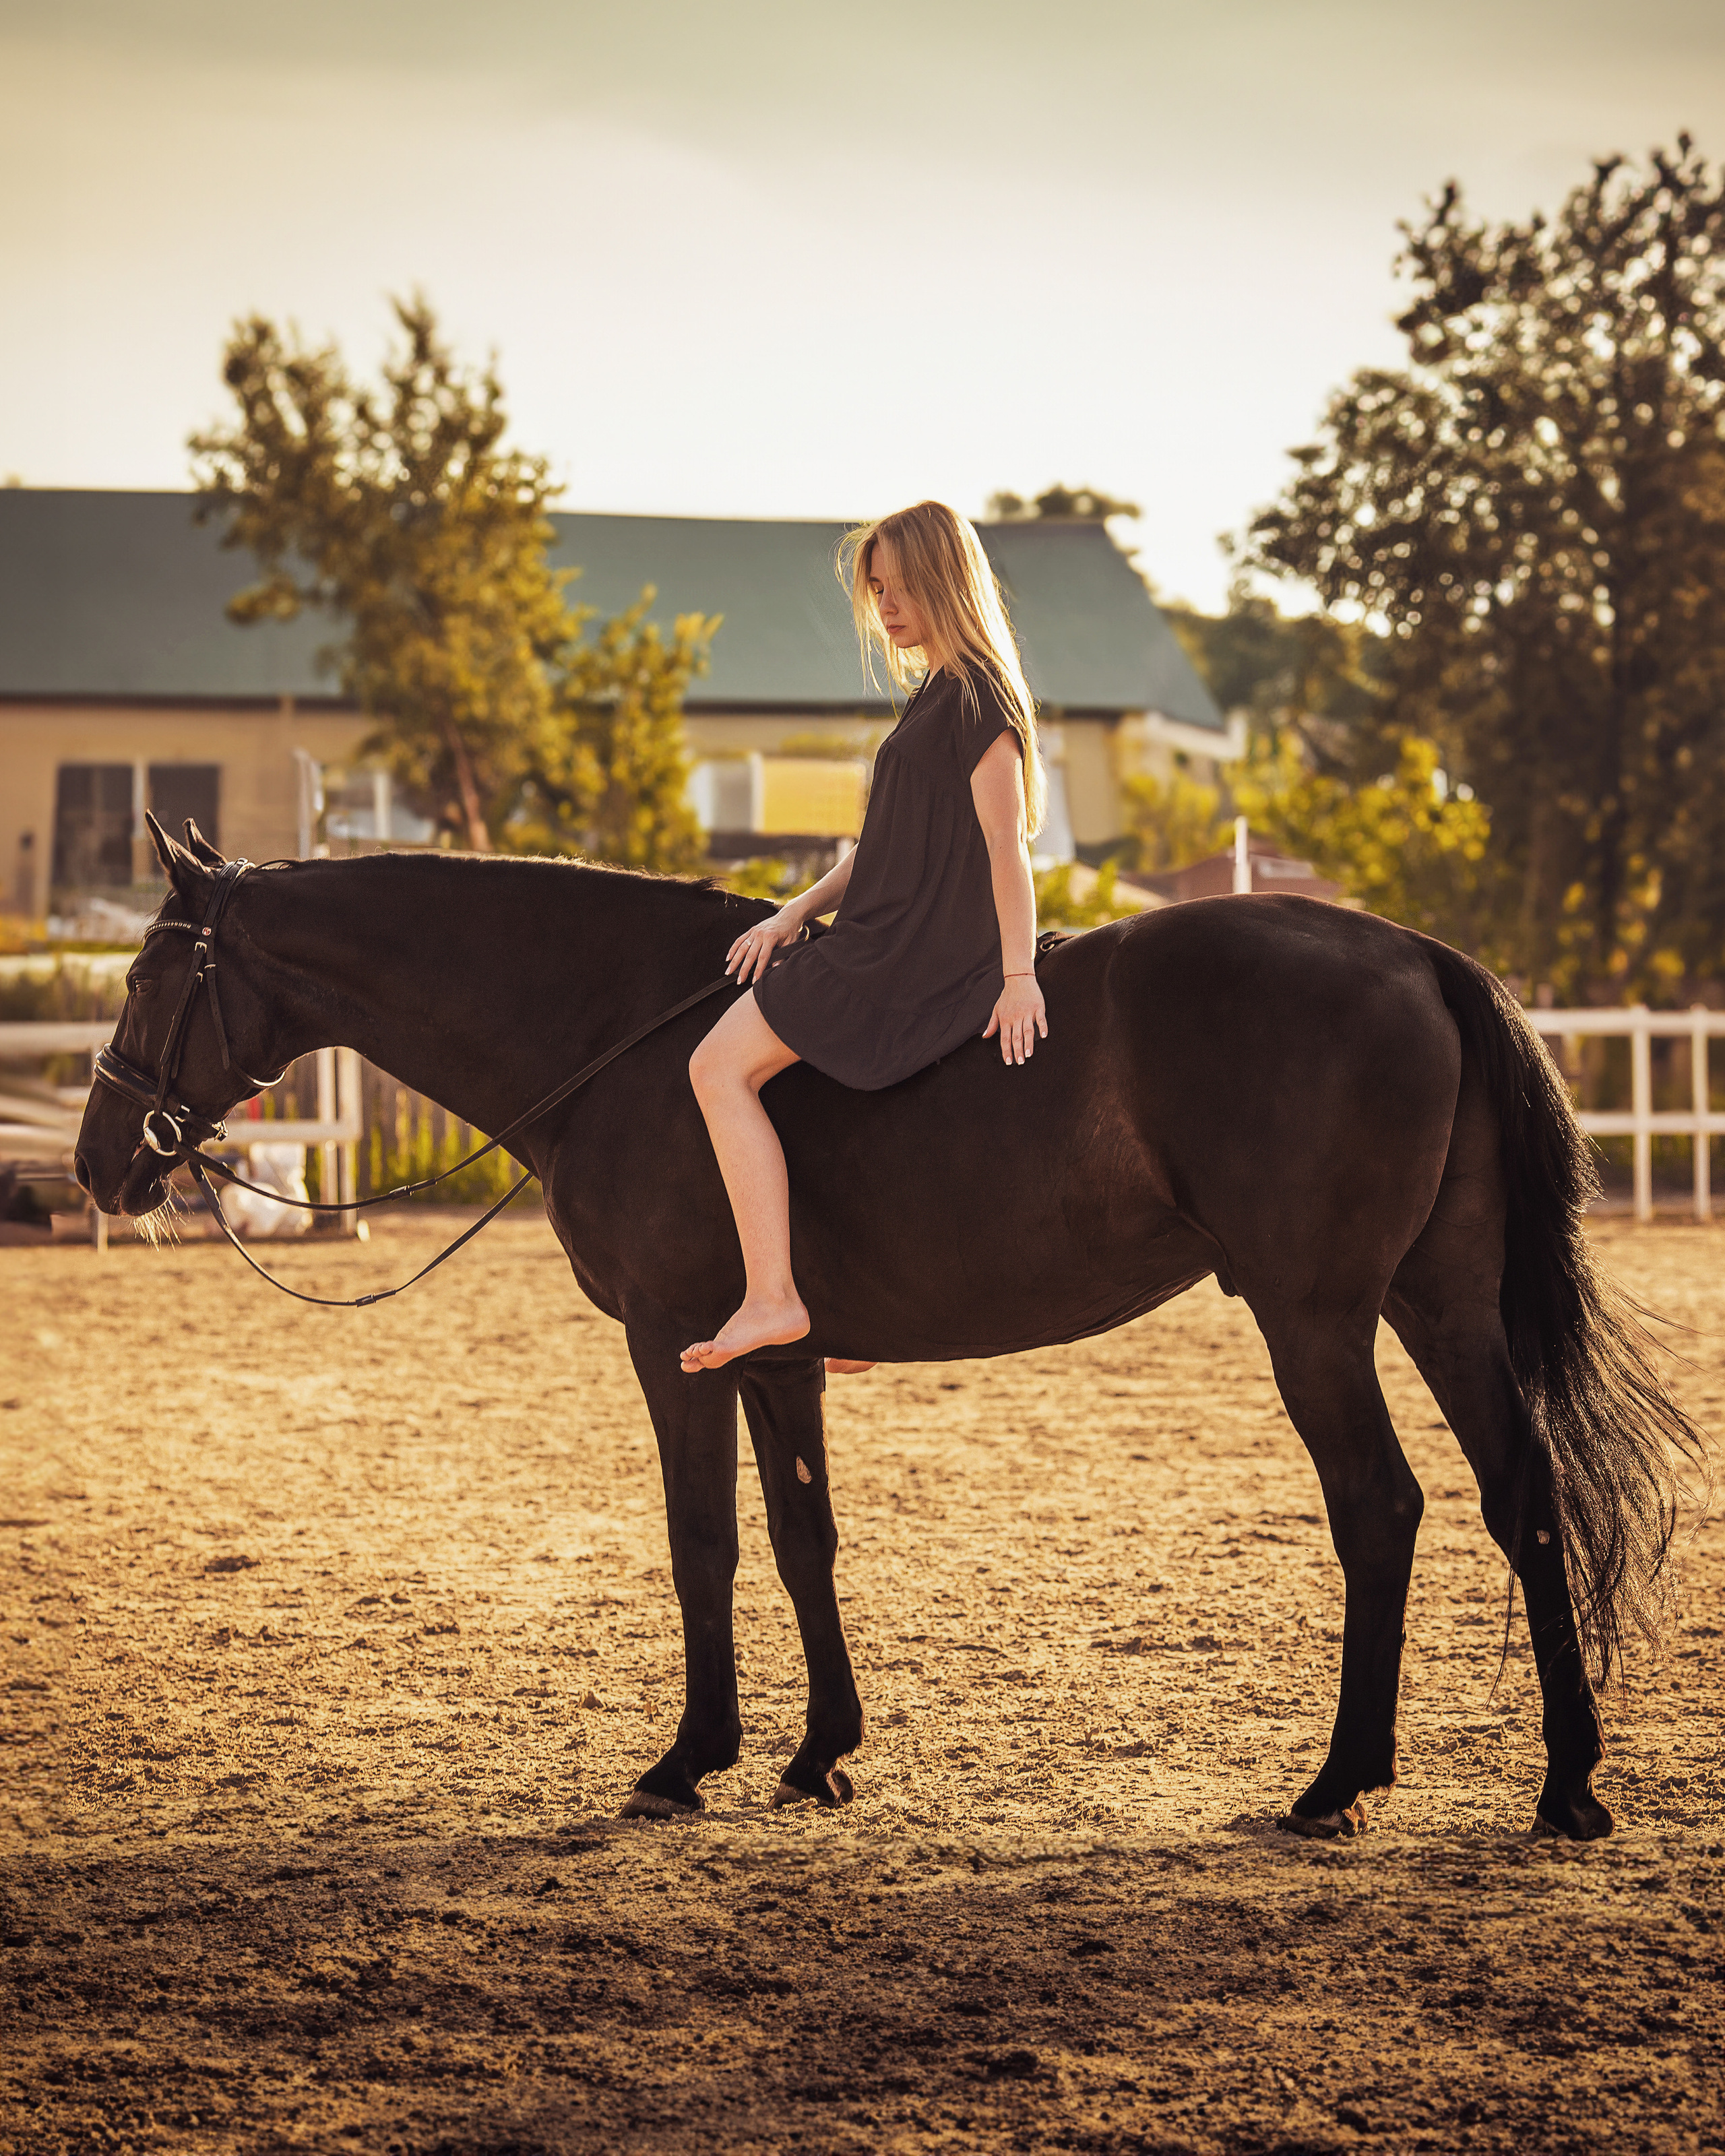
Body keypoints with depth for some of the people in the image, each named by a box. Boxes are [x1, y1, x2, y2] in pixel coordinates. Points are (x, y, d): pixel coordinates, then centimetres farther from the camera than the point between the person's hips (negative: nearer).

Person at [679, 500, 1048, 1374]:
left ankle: (771, 1296, -19)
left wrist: (1018, 978, -22)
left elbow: (1006, 844, -17)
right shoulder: (935, 696, 19)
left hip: (922, 958, -11)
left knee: (721, 1066, -16)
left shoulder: (979, 695, -11)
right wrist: (797, 913, 8)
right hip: (882, 943, 11)